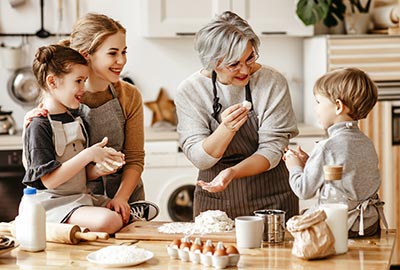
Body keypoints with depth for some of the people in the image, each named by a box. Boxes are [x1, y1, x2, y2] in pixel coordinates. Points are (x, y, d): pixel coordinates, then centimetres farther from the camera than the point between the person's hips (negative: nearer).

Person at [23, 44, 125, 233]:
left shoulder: (75, 120, 13)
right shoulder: (39, 126, -14)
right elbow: (50, 180, -20)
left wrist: (99, 169, -6)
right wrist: (88, 155, -21)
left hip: (82, 197, 9)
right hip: (55, 203, -8)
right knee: (109, 221, -32)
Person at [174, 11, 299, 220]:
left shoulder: (272, 82, -9)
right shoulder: (189, 90, -8)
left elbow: (272, 150, -8)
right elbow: (199, 159, -11)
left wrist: (232, 172, -25)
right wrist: (226, 128, -29)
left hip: (270, 198, 0)